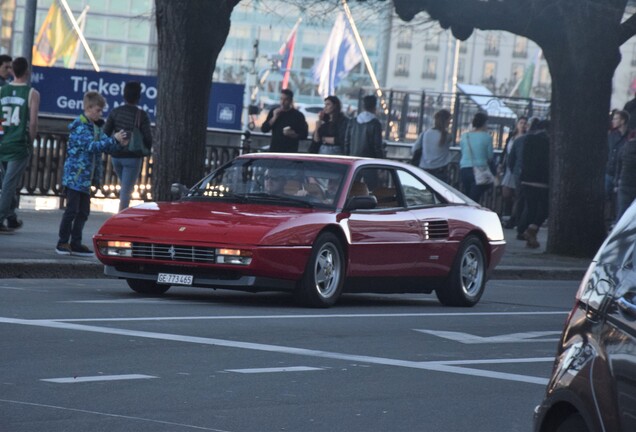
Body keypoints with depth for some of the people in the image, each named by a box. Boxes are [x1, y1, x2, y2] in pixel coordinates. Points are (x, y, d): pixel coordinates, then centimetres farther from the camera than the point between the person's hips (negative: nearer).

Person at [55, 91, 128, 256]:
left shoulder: (96, 127, 13)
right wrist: (114, 140, -25)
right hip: (75, 175, -9)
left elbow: (105, 146, 15)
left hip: (86, 178, 9)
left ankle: (76, 244, 15)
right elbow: (92, 146, -26)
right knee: (72, 210, -5)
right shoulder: (80, 126, -15)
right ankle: (62, 243, 2)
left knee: (83, 212, 9)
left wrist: (119, 144, -3)